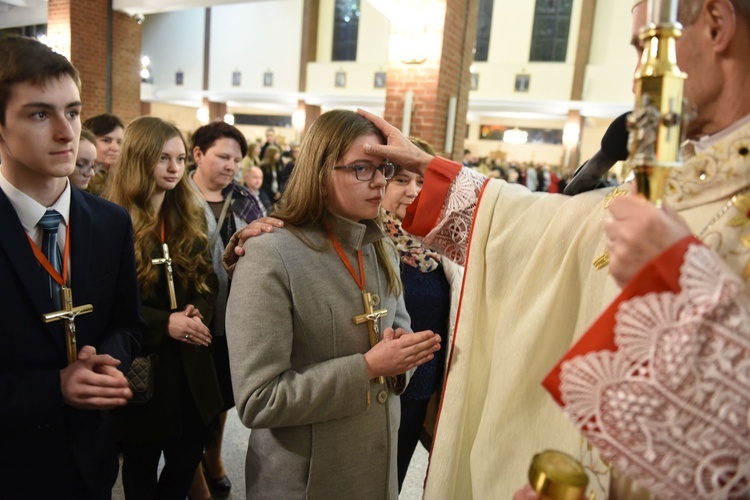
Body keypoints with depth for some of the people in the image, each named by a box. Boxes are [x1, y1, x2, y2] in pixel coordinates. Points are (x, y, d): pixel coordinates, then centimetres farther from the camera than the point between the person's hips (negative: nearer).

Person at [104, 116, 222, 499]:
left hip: (190, 363, 5)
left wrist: (197, 312, -12)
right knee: (142, 463, 17)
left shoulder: (190, 217, 7)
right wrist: (164, 323, -22)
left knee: (188, 457, 18)